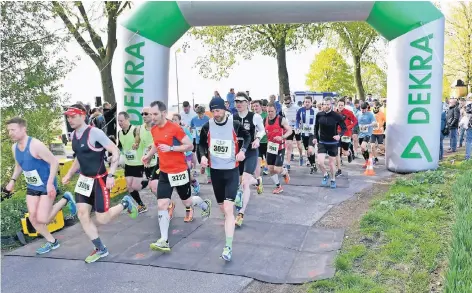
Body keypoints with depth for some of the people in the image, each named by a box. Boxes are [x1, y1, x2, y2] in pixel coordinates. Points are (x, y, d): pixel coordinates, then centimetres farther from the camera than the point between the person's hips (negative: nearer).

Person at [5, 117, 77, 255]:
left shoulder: (36, 145, -24)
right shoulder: (14, 147, 1)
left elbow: (54, 162, -24)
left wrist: (50, 183, -30)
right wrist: (13, 180, 4)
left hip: (47, 186, -8)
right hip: (31, 187, 8)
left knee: (42, 219, -11)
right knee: (33, 218, 5)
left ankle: (65, 199, 10)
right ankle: (52, 242, 22)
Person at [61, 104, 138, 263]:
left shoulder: (94, 132, -19)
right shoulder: (73, 135, 6)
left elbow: (116, 152, -19)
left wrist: (111, 175, -22)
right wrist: (69, 174, 16)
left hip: (99, 180, -7)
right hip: (84, 179, 8)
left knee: (102, 219, -4)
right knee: (82, 215, 3)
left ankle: (125, 203, 24)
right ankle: (100, 249, 17)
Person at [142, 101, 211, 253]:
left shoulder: (175, 128, -17)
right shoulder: (154, 130, 4)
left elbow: (190, 146, -15)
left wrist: (171, 148, -24)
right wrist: (148, 155, 10)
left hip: (180, 171, -5)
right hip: (164, 173, 5)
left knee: (187, 202, 14)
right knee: (161, 205, -7)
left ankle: (205, 204, 49)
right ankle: (164, 241, -2)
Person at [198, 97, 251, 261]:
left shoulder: (234, 124, -9)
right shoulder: (207, 127, -3)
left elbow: (247, 136, 10)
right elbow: (201, 144, 12)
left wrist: (243, 150, -7)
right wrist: (203, 156, -8)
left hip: (231, 171, -3)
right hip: (215, 171, 3)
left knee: (228, 209, -15)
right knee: (222, 207, 15)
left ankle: (228, 247, -12)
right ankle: (231, 222, 50)